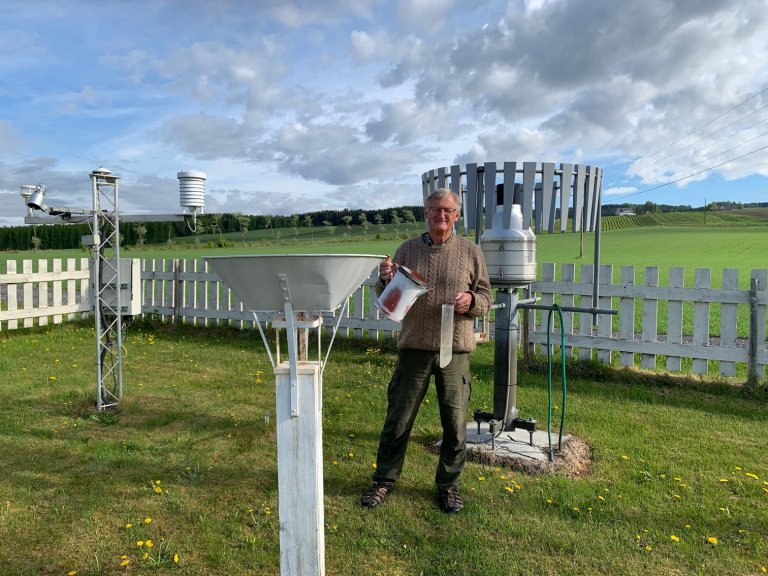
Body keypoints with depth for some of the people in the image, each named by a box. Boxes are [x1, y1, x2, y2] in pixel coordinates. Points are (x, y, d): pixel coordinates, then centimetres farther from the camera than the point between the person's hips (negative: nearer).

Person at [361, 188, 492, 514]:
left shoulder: (470, 252, 3)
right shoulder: (407, 249, 5)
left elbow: (486, 298, 7)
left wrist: (471, 300, -15)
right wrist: (385, 281, -13)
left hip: (455, 350, 0)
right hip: (414, 348, 0)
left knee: (455, 422, 8)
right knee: (398, 418, 8)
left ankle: (449, 485, 28)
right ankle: (384, 480, 27)